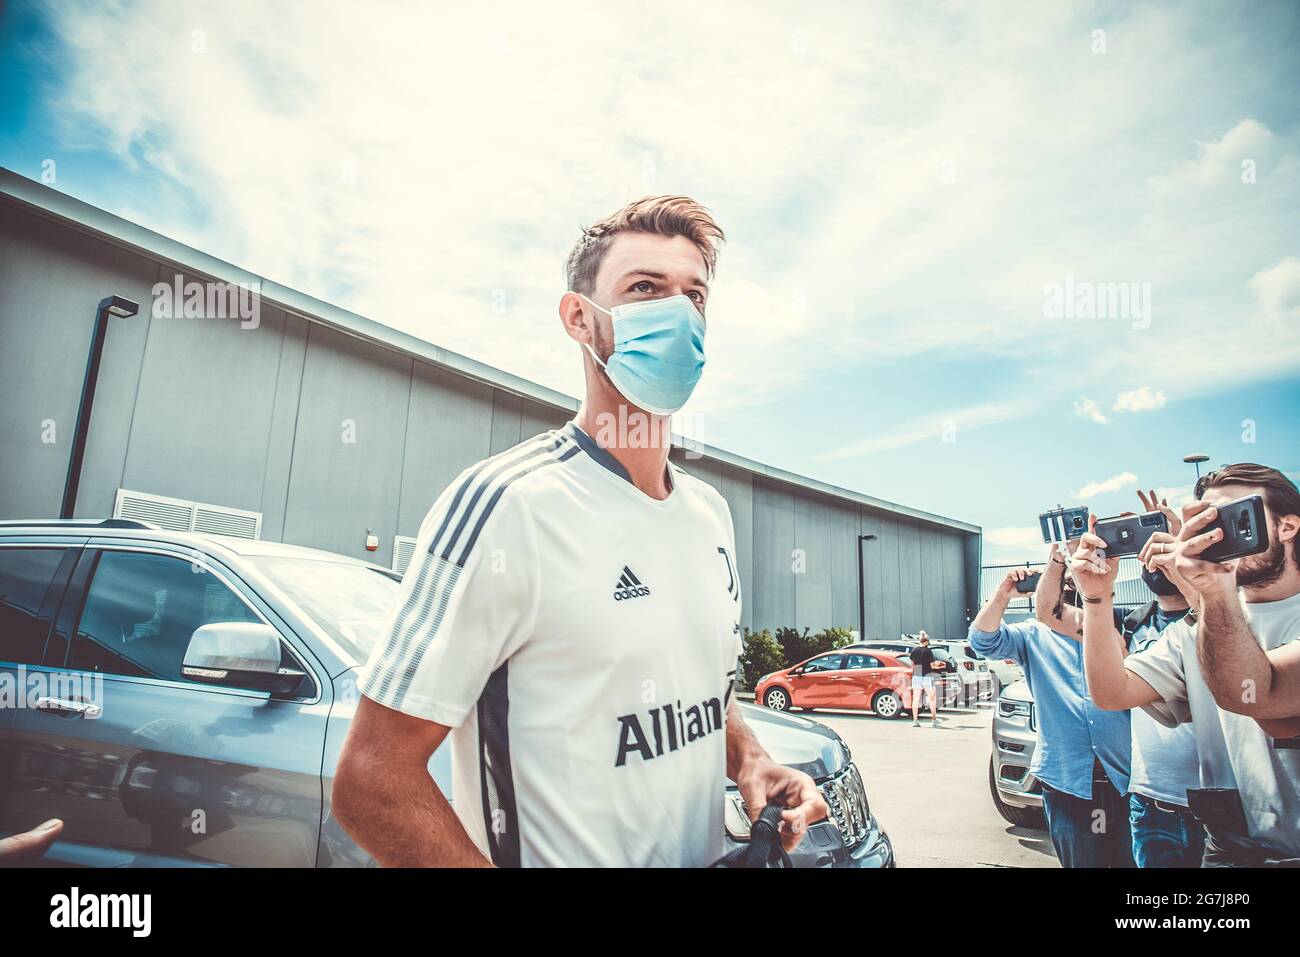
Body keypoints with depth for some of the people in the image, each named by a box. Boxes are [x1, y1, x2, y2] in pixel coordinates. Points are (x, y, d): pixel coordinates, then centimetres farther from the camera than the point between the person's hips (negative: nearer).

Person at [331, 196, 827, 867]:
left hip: (710, 854, 7)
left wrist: (751, 761, -4)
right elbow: (371, 778, -21)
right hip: (558, 855, -6)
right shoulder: (504, 505, -21)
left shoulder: (710, 511, 2)